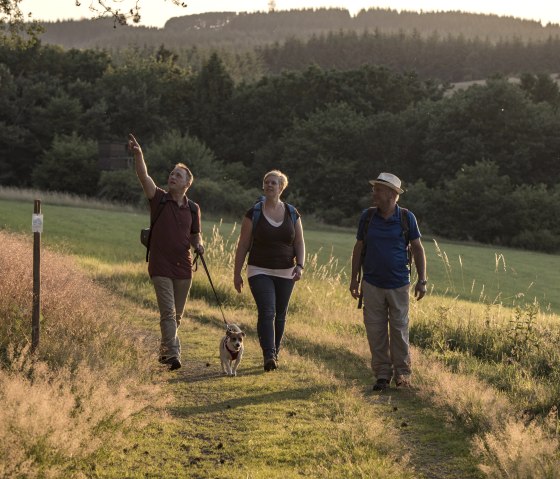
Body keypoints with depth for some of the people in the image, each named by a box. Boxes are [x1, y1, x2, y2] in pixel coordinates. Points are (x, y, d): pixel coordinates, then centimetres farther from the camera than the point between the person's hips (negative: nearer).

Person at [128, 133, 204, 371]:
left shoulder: (193, 208, 7)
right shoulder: (159, 199, -2)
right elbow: (144, 177, -18)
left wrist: (198, 245, -6)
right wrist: (138, 155, -33)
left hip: (183, 267, 4)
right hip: (161, 266, -4)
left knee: (177, 315, 12)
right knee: (167, 312, -13)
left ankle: (164, 351, 30)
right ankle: (173, 354, -19)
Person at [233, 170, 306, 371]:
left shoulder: (292, 214, 5)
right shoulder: (254, 213, -2)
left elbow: (299, 243, 8)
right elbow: (243, 245, 1)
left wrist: (300, 265, -8)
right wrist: (237, 273, -1)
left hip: (285, 273, 3)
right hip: (260, 272, -3)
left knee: (280, 315, 9)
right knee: (267, 312, -17)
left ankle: (275, 354, 23)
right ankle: (268, 355, -25)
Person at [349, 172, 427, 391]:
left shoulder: (406, 218, -3)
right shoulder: (367, 216, 2)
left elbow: (418, 249, 2)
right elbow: (359, 248, 9)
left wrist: (422, 280, -3)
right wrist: (354, 278, 7)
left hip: (399, 285, -2)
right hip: (372, 285, 2)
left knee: (399, 330, 3)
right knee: (375, 332, 2)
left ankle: (402, 374, 14)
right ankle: (382, 374, 10)